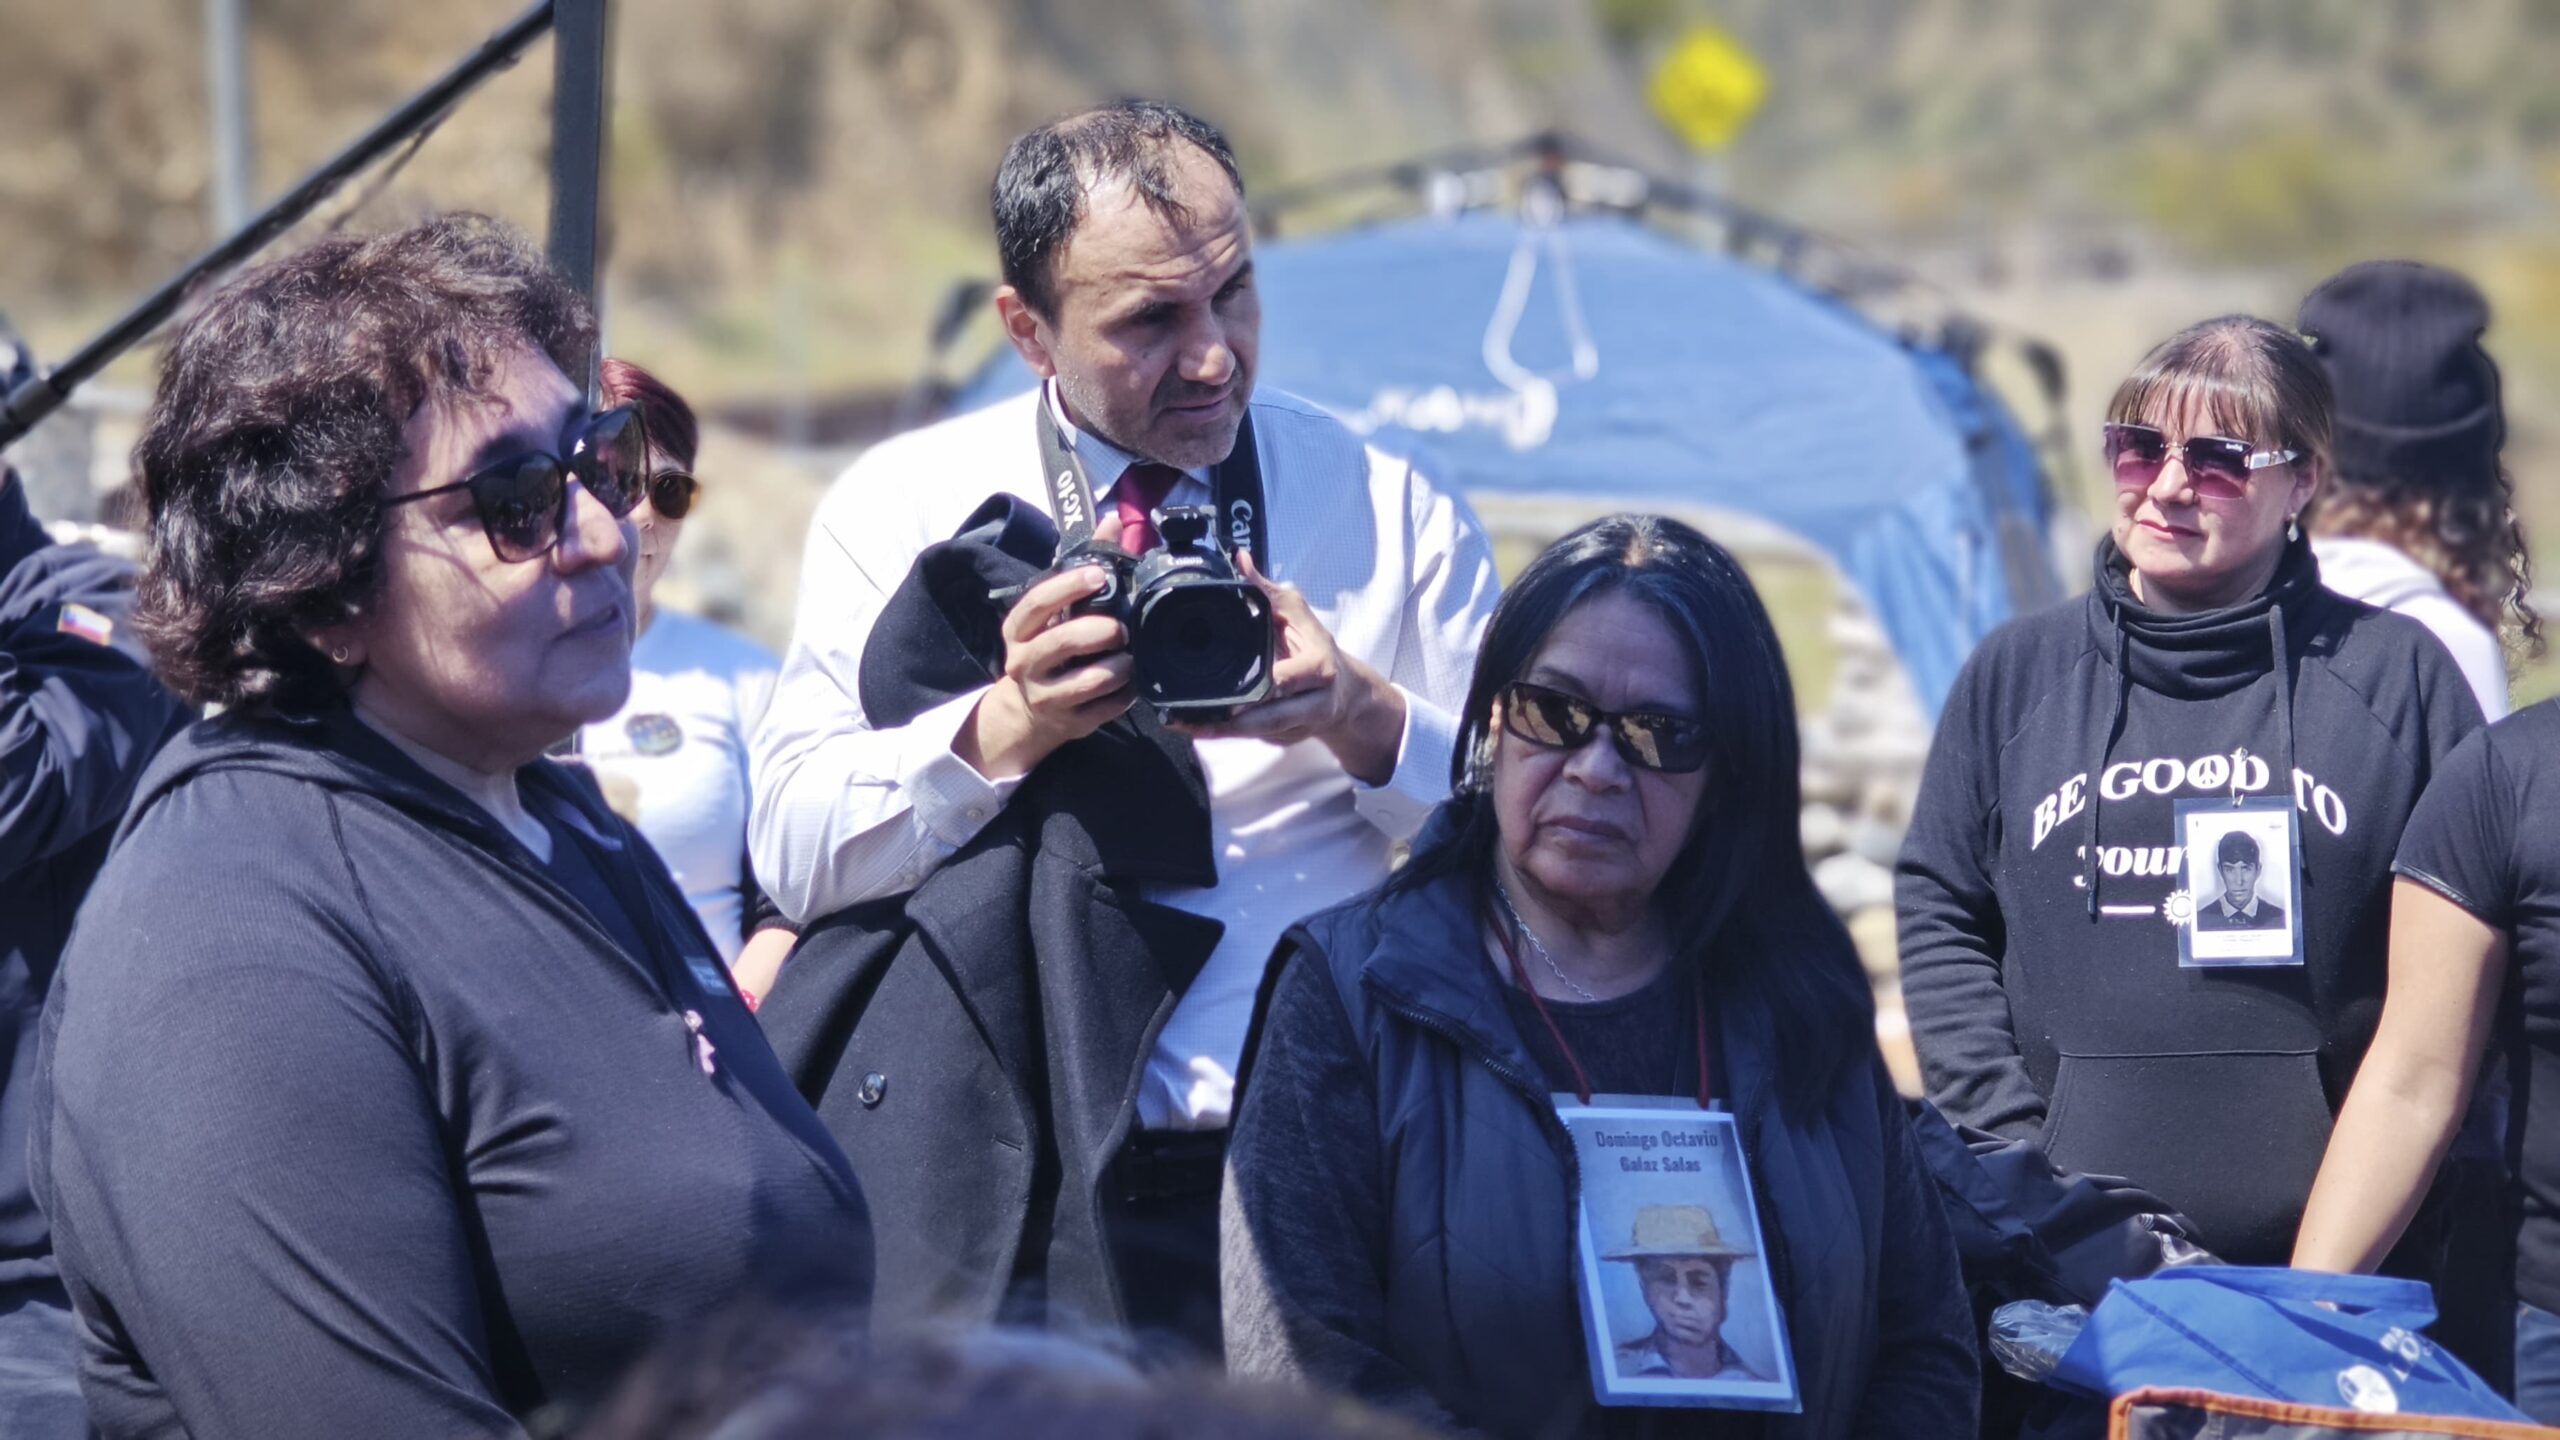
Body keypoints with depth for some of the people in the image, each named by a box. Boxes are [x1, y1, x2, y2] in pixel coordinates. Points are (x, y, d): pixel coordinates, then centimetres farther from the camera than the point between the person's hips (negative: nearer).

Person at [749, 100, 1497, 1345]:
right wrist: (1004, 725, -14)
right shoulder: (901, 504, 9)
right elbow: (791, 847, 0)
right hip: (995, 1184, -1)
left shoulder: (1393, 510, 11)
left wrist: (1362, 716, -11)